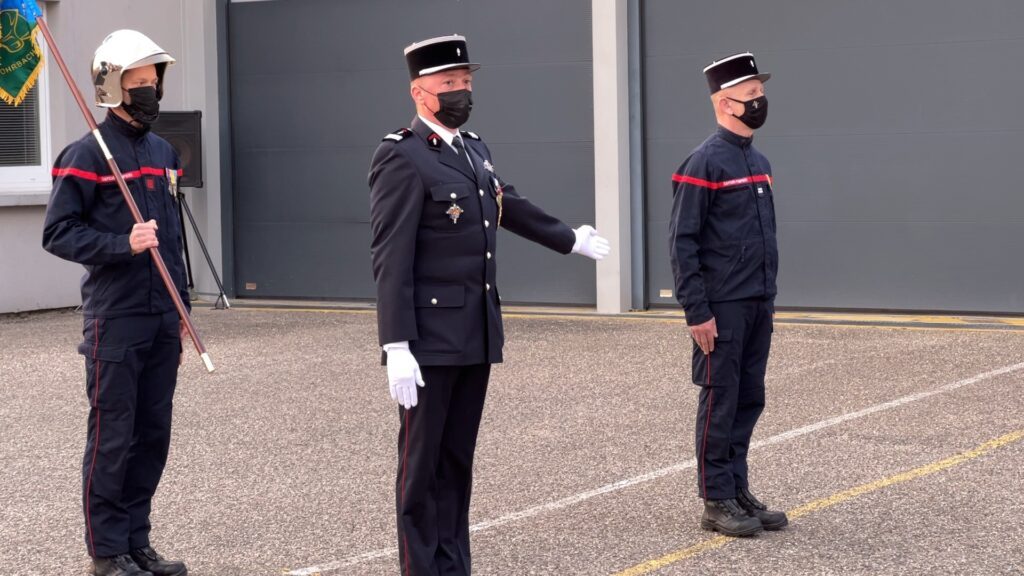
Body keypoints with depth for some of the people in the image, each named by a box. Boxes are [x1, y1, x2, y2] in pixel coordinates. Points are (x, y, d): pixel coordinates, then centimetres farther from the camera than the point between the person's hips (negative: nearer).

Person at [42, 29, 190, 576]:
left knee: (154, 434, 10)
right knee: (112, 438, 0)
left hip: (163, 320, 7)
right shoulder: (86, 155, -8)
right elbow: (57, 233, -10)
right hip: (115, 320, -7)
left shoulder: (163, 152, 14)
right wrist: (123, 245, -22)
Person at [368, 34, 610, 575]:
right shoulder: (401, 157, -13)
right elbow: (391, 260, -18)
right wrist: (397, 347, -24)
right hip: (430, 338, -8)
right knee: (423, 463, -1)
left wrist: (569, 238, 46)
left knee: (458, 460, 11)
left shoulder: (473, 148, 13)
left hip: (477, 336, 8)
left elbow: (509, 205, 32)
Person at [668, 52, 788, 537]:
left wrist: (769, 298, 16)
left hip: (759, 306, 8)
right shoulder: (704, 163, -11)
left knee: (749, 401, 12)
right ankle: (717, 503, 7)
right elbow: (681, 243, -14)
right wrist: (697, 312, -17)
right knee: (721, 402, 0)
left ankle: (739, 492, 21)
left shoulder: (759, 161, 14)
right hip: (723, 309, -8)